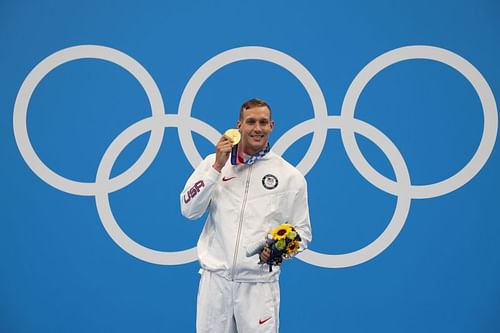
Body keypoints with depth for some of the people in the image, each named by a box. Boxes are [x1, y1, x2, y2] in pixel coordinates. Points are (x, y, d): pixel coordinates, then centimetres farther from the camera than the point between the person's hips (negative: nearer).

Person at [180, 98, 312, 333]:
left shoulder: (291, 176, 2)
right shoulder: (214, 162, 6)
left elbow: (302, 231, 6)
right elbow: (189, 210, -2)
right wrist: (217, 167, -9)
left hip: (259, 282, -1)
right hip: (214, 278, 1)